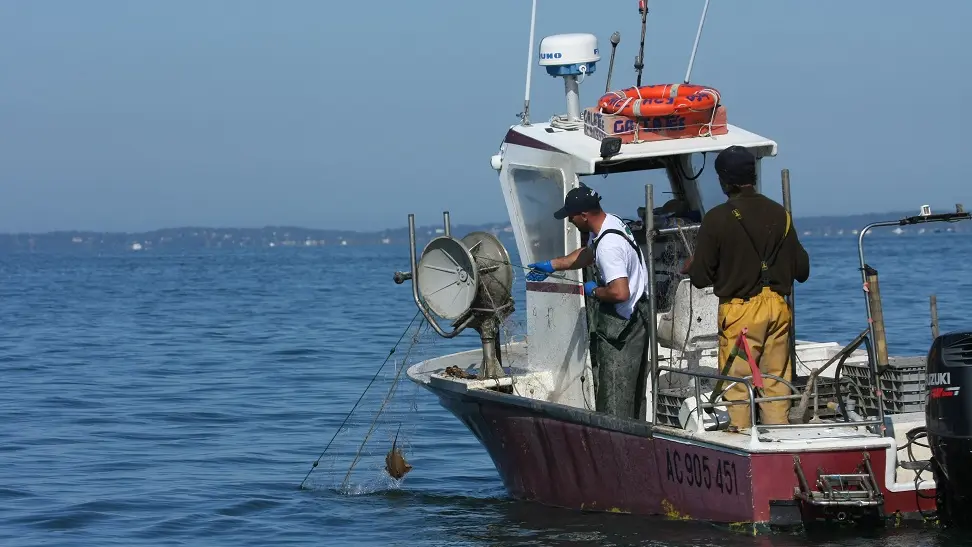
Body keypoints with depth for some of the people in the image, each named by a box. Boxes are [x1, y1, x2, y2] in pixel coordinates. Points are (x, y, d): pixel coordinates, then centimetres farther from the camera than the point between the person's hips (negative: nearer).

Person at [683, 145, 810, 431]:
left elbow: (701, 277, -7)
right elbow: (802, 269, 9)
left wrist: (689, 268, 16)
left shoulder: (717, 218, -9)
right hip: (777, 307, 4)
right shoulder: (779, 214, 4)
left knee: (737, 385, 1)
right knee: (776, 381, 10)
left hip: (739, 310, -4)